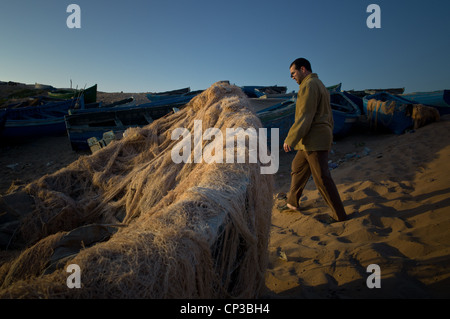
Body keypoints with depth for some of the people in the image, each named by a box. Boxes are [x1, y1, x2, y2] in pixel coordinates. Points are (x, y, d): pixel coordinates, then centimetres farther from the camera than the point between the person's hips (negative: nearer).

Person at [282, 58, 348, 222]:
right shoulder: (320, 85, 21)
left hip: (314, 140, -11)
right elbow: (329, 116, 23)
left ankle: (340, 215, 5)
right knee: (297, 167, 19)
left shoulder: (309, 85, -11)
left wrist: (290, 139, -19)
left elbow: (305, 116, -20)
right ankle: (292, 201, 32)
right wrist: (329, 136, 26)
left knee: (322, 178, -5)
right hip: (313, 140, 11)